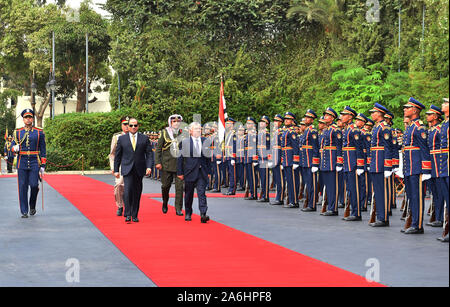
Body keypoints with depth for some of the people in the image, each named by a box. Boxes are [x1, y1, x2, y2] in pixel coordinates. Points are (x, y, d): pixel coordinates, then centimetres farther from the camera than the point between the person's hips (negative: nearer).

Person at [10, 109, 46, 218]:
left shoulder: (39, 132, 5)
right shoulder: (17, 132, 8)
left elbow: (43, 150, 6)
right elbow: (12, 146, 7)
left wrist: (43, 166, 1)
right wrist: (15, 148, -18)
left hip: (34, 163, -1)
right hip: (22, 163, 1)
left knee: (34, 185, -9)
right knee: (23, 187, -1)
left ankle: (32, 206, 17)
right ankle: (24, 211, 5)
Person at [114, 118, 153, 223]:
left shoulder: (144, 139, 7)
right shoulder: (122, 138, 7)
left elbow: (149, 154, 4)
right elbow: (117, 155, 9)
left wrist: (149, 167, -10)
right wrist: (116, 170, 6)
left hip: (139, 170, 1)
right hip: (127, 169, -1)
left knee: (137, 193, 5)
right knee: (127, 191, -15)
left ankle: (134, 215, 13)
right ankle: (127, 214, -10)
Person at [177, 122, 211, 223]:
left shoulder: (205, 141, 8)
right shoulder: (184, 142, -1)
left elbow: (207, 157, 13)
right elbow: (180, 158, 0)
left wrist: (209, 171, 10)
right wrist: (180, 173, -4)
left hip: (202, 173, 1)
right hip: (190, 172, -1)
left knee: (202, 193, -8)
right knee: (188, 194, 9)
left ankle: (203, 215, -15)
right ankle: (188, 214, 24)